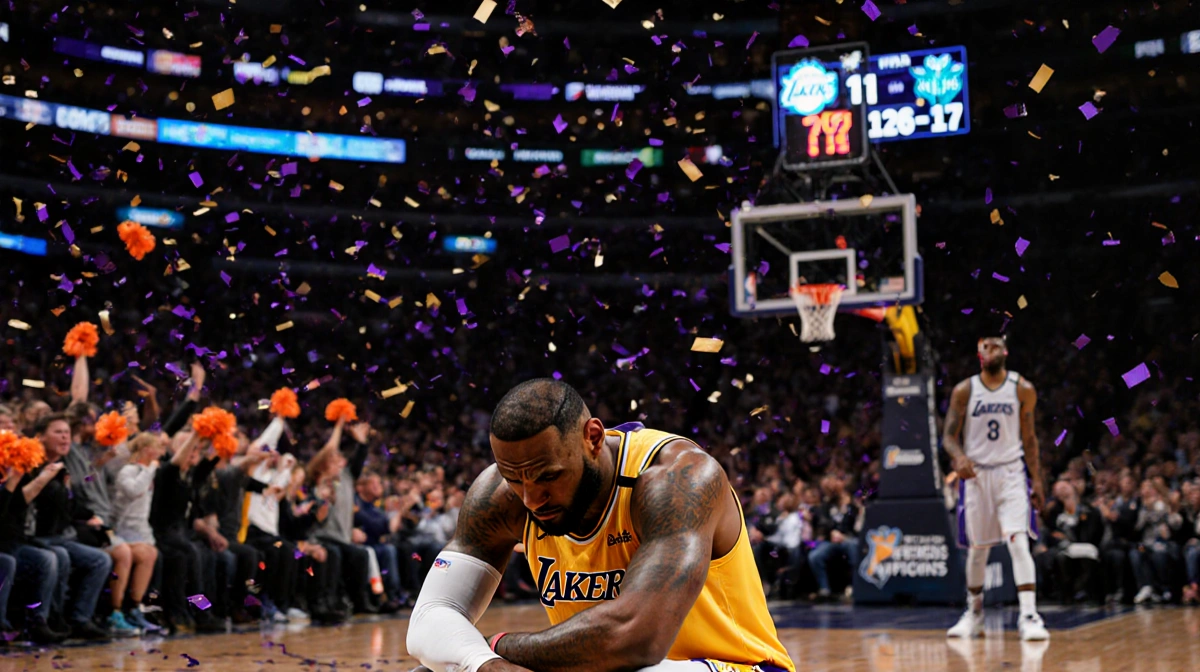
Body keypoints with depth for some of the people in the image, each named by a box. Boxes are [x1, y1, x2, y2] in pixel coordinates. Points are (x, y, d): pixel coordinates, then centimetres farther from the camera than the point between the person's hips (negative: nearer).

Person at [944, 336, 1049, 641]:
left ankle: (1029, 616, -19)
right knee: (978, 548, 10)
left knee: (1019, 542, -16)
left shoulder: (1023, 389, 0)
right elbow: (949, 435, -1)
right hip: (976, 473, 1)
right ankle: (974, 612, 28)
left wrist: (1037, 479, 3)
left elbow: (1029, 437, 7)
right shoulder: (964, 391, -1)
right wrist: (959, 456, -22)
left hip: (1011, 473, -1)